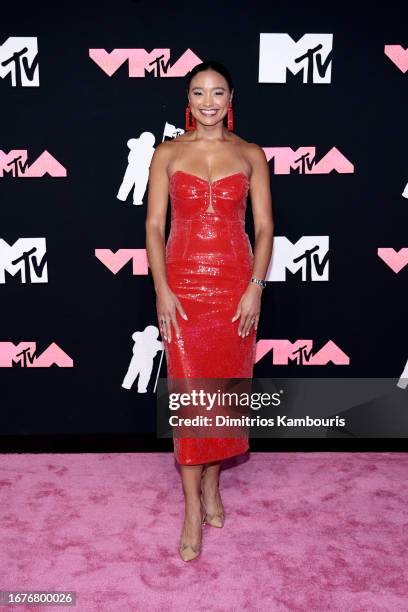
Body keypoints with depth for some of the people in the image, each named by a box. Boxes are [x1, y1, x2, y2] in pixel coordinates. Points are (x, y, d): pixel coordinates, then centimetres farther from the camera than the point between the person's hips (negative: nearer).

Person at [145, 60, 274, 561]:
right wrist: (162, 289, -10)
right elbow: (154, 225, 0)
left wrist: (255, 286, -9)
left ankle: (212, 484, 30)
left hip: (235, 284, 1)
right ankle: (193, 506, 13)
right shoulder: (167, 154, 5)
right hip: (183, 284, -1)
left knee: (226, 386, 8)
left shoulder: (251, 155, 6)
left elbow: (264, 226, 2)